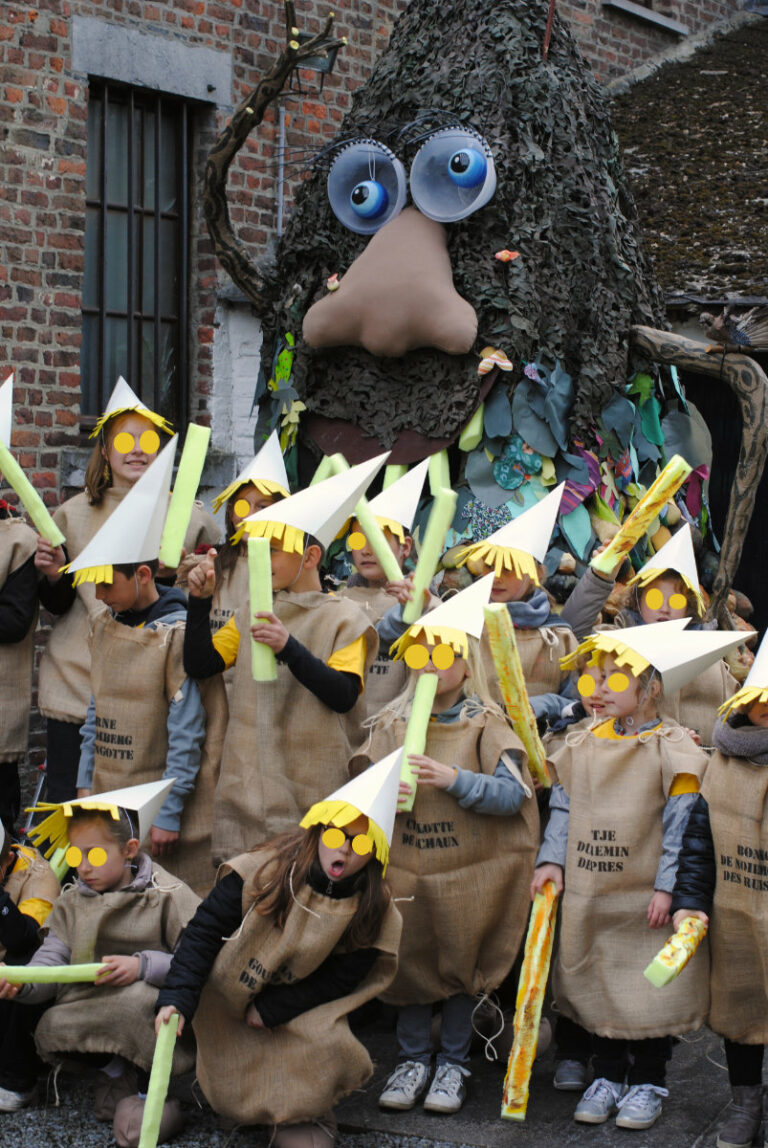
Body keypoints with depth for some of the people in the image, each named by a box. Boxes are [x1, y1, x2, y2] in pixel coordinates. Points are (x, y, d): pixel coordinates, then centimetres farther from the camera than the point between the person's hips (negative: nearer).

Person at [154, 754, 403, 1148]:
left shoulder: (371, 911, -16)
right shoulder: (264, 871, -20)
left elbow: (339, 981, -11)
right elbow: (204, 931, -16)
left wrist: (270, 1009, -19)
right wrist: (176, 998, -26)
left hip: (299, 1014, 0)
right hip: (224, 1006, 0)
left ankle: (304, 1115, 2)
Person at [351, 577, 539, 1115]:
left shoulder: (487, 724, -7)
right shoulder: (393, 722, 4)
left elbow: (513, 794, -16)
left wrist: (453, 779, -27)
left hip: (468, 870, -3)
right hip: (405, 866, 3)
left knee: (459, 964, 7)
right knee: (408, 961, 9)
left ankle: (454, 1063, 23)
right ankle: (413, 1059, 25)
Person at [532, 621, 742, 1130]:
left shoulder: (673, 750, -10)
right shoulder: (582, 747, 6)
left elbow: (682, 824, -11)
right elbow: (563, 809, 10)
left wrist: (667, 887, -15)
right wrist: (552, 860, 0)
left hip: (645, 899, -4)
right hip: (589, 896, 5)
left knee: (649, 990, 2)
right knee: (597, 984, 11)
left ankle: (648, 1084, 18)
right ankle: (607, 1075, 25)